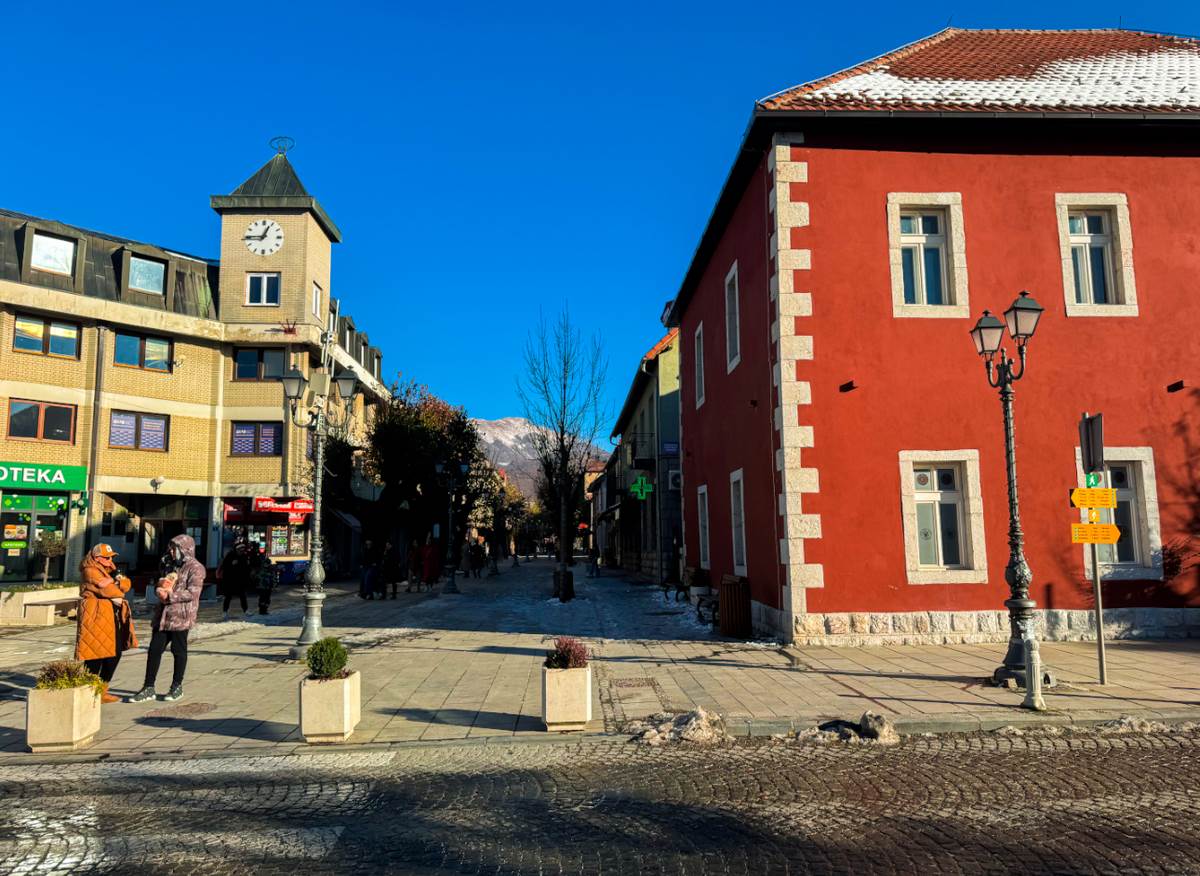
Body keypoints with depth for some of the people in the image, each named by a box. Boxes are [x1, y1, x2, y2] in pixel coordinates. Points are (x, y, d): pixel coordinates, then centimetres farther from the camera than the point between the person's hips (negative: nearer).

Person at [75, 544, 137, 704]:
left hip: (111, 617, 9)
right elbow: (105, 588, -15)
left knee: (114, 654, 9)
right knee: (95, 656, -5)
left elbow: (126, 585, 8)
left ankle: (102, 692, 20)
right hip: (95, 617, -9)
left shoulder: (109, 570, 19)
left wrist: (120, 580, -13)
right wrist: (119, 595, 1)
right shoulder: (90, 571, -7)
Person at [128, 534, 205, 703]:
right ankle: (149, 688, 12)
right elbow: (160, 586, 25)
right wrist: (160, 587, 1)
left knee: (178, 651, 4)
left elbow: (193, 593, -17)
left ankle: (177, 686, 17)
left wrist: (170, 596, -18)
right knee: (154, 649, 5)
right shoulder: (170, 565, 18)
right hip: (163, 613, 7)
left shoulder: (195, 568, -8)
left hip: (181, 615, -7)